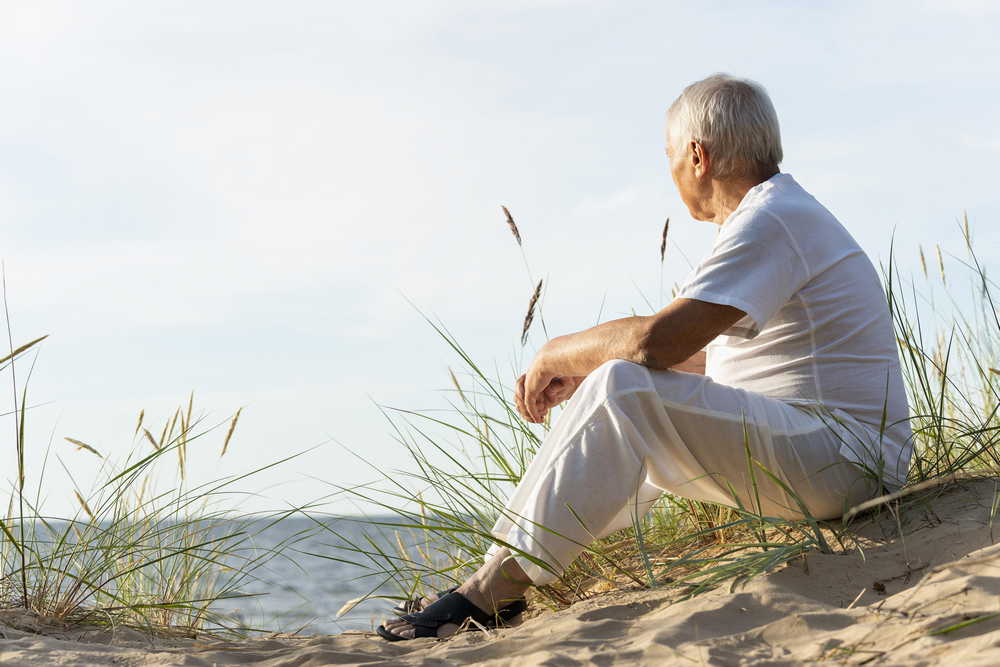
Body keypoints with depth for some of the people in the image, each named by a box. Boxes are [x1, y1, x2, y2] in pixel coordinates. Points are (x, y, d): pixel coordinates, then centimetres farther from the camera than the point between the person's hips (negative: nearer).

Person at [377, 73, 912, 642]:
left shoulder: (771, 222, -14)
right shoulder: (786, 213, 21)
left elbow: (655, 342, -25)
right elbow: (705, 359, 26)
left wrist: (558, 355, -6)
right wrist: (582, 372, 16)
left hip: (839, 461, -11)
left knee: (622, 390, -23)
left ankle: (498, 588, -19)